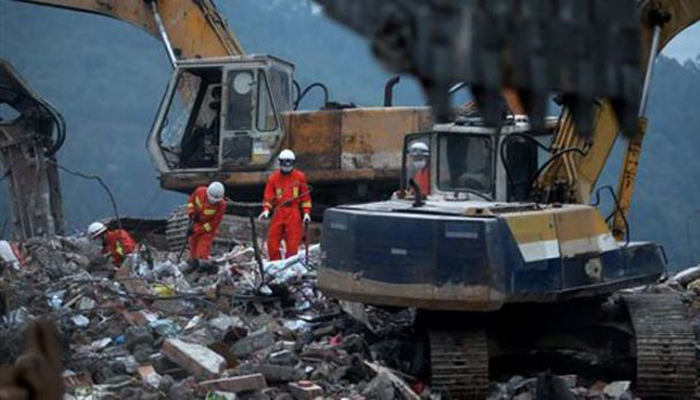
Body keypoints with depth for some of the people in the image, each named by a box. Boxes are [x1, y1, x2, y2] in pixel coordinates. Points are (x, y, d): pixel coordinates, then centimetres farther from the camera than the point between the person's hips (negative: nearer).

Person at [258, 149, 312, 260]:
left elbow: (305, 196, 11)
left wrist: (306, 212, 3)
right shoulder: (273, 178, 8)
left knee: (292, 243, -6)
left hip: (294, 213, -1)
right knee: (272, 240, -3)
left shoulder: (299, 177, 7)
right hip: (278, 212, 1)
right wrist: (266, 209, -11)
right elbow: (268, 196, 6)